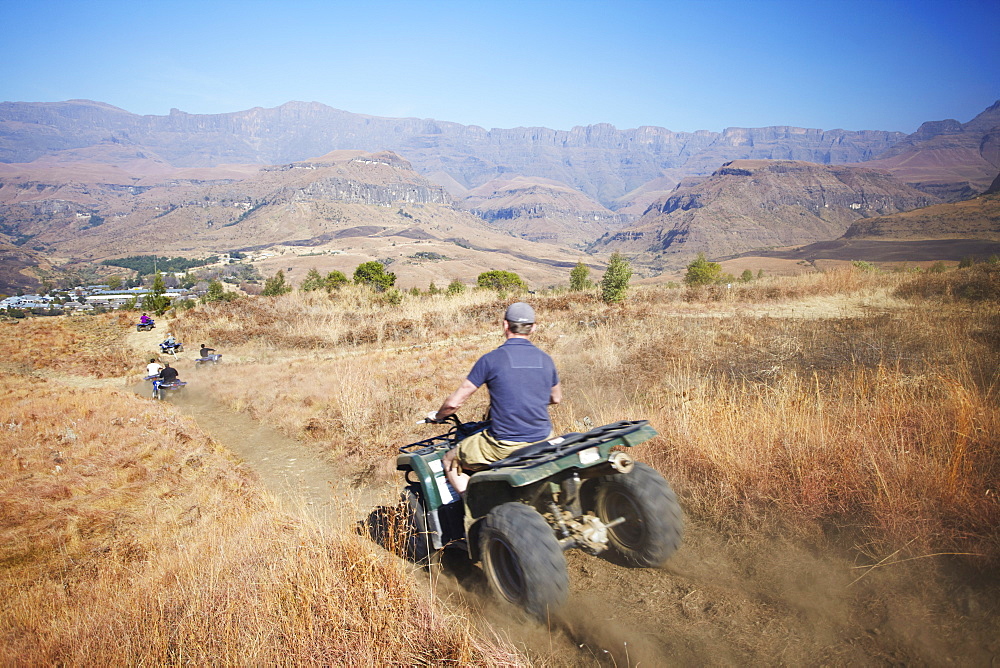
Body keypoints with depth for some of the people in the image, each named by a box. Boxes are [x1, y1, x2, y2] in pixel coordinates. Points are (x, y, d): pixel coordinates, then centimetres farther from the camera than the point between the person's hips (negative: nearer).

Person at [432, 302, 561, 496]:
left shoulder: (491, 360, -9)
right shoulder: (546, 360, 3)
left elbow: (454, 402, -5)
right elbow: (556, 398, 21)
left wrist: (437, 416, 15)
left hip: (504, 447, -4)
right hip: (543, 441, 4)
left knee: (450, 462, 17)